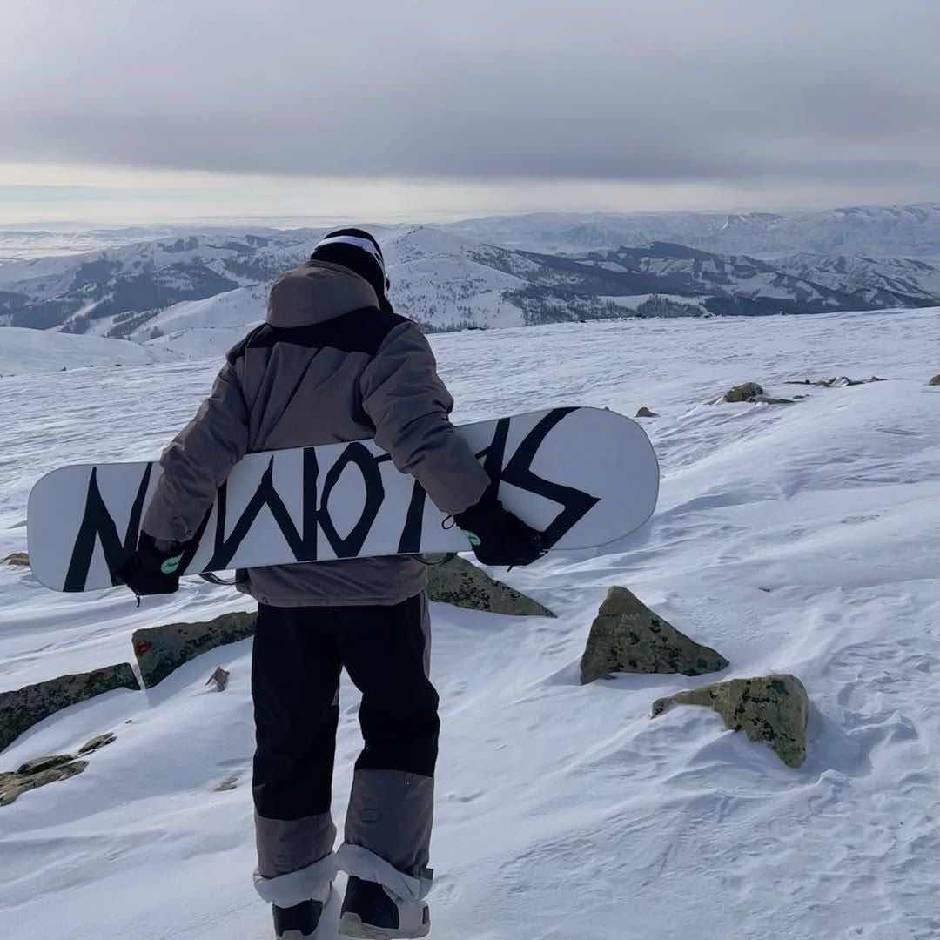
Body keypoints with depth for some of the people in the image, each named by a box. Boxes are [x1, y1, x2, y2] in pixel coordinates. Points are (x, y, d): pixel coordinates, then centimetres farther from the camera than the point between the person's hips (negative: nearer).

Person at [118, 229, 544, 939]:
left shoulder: (255, 354, 6)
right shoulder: (388, 339, -8)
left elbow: (198, 456, 0)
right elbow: (419, 434, -25)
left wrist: (158, 547, 7)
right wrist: (483, 515, -23)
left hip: (280, 587, 4)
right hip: (377, 585, -4)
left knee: (290, 740, 18)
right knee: (401, 724, 16)